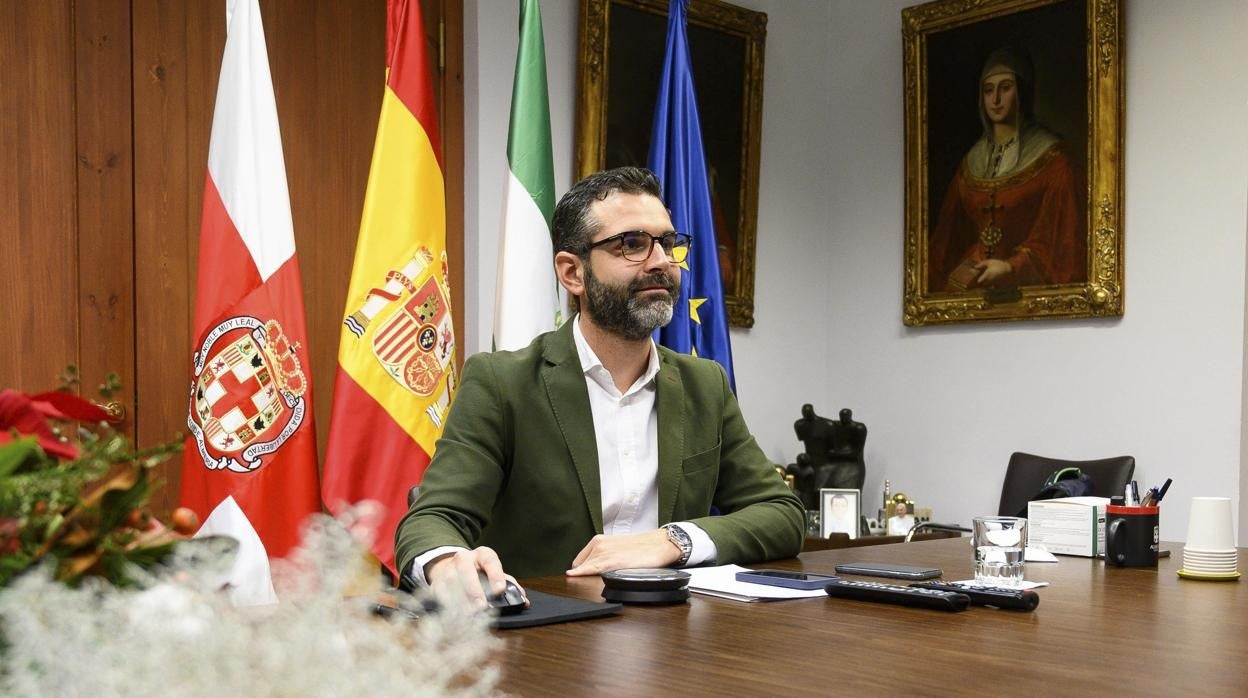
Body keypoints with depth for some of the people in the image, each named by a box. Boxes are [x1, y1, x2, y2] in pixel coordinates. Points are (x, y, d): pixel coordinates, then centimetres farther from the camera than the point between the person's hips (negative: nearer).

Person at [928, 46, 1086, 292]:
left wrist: (1012, 266, -14)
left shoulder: (1051, 159, 1)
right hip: (973, 277, 4)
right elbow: (949, 233, 15)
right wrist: (931, 281, 4)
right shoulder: (972, 161, 16)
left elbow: (1063, 234, -4)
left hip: (1024, 280, -4)